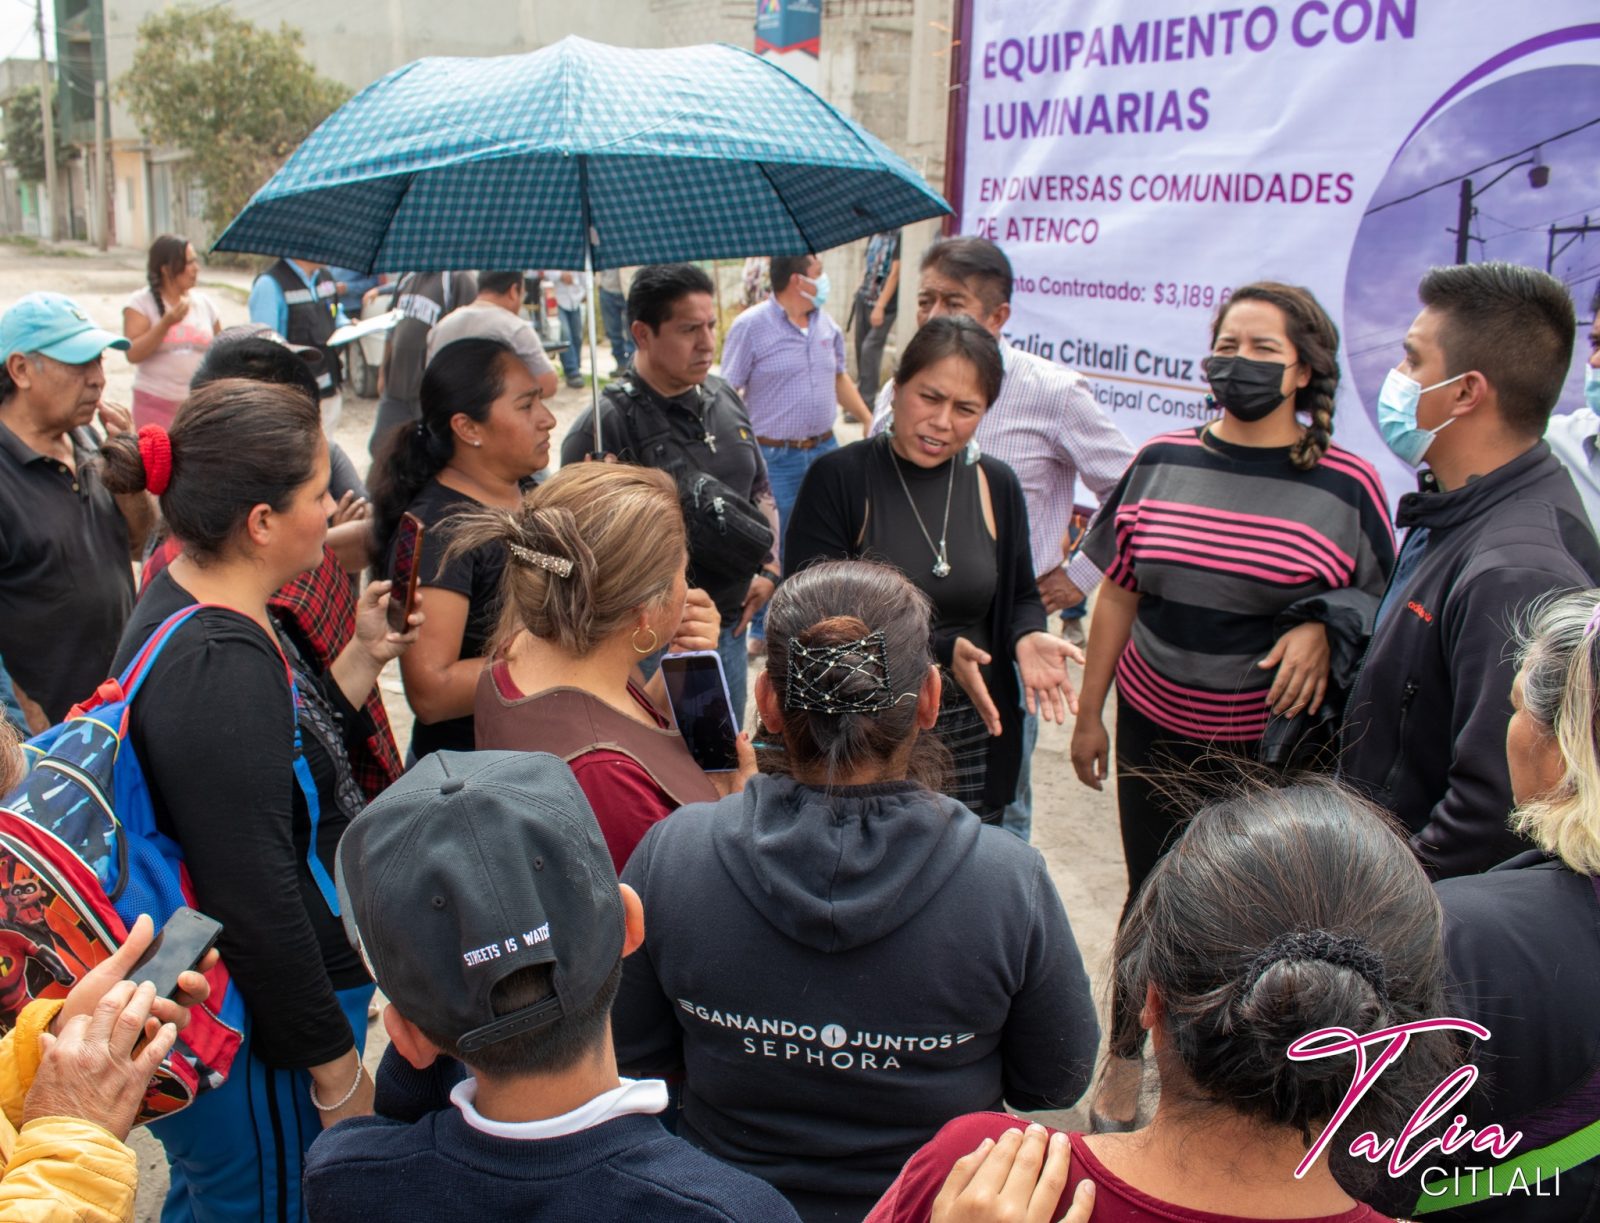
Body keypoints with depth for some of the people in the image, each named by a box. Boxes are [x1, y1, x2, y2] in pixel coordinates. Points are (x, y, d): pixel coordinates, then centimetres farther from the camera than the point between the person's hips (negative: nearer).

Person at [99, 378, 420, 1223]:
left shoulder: (191, 603, 3)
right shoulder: (217, 667, -29)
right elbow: (255, 904, -28)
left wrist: (364, 656, 4)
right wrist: (338, 1072, -18)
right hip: (259, 1040, -10)